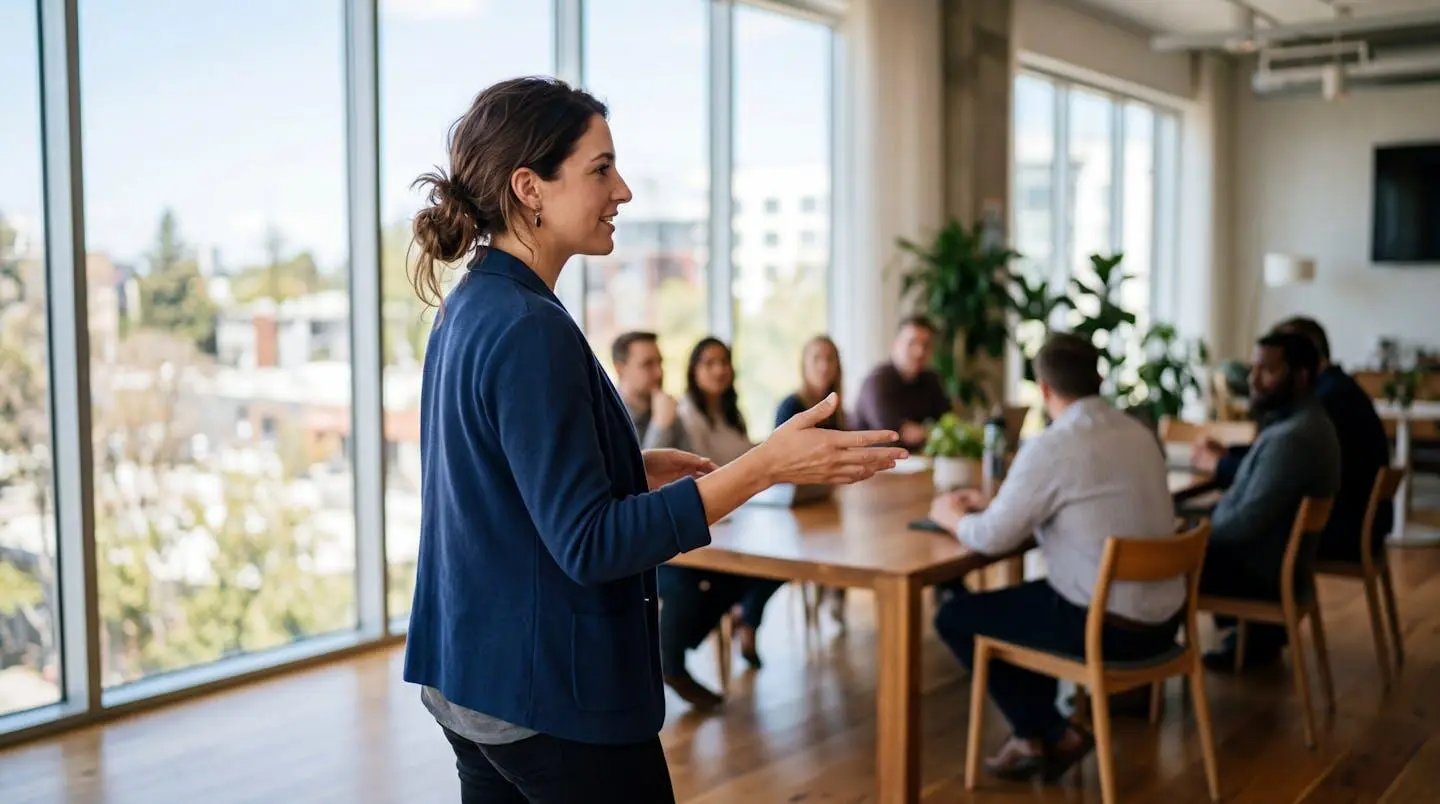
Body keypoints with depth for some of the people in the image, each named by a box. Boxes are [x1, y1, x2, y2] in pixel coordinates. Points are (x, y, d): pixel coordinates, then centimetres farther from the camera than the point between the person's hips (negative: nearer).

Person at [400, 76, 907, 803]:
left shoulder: (471, 307, 6)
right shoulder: (528, 328, -23)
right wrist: (766, 465, -29)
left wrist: (633, 468, 12)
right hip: (548, 691, -9)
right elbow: (588, 545, -25)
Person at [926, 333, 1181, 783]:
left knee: (954, 617, 8)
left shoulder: (1050, 447, -18)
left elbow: (992, 538, -13)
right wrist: (993, 502, 22)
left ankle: (1051, 735, 16)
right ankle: (1038, 732, 30)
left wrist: (951, 516, 9)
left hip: (1108, 627, -8)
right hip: (1161, 617, 9)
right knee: (1030, 596, 32)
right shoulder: (1138, 433, 7)